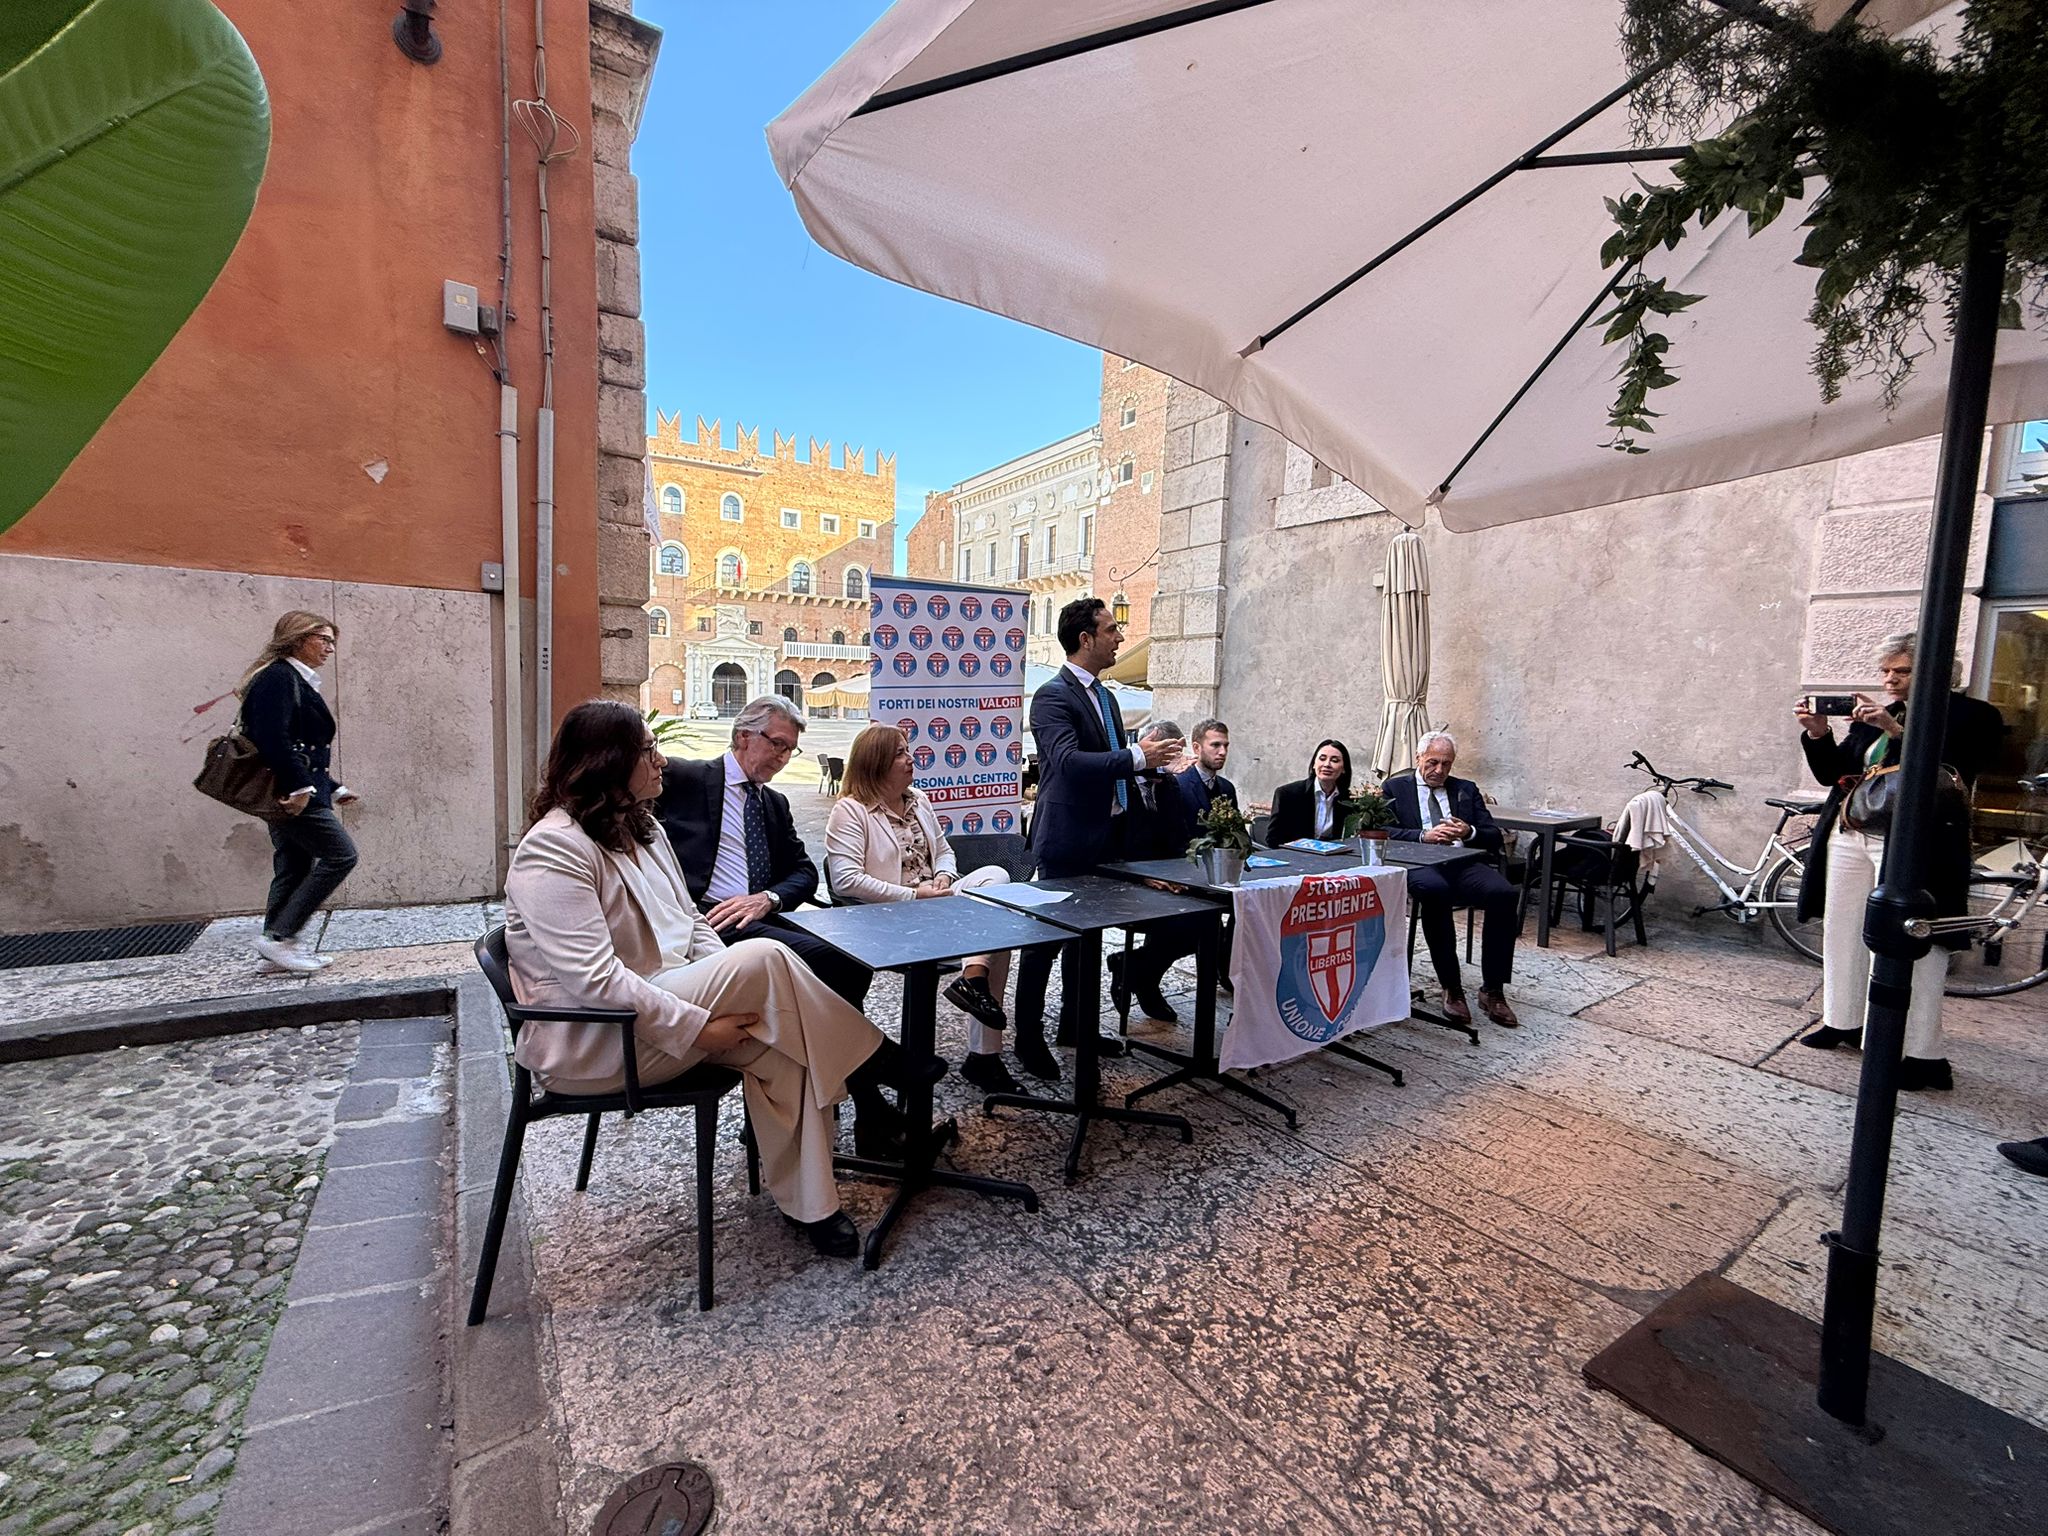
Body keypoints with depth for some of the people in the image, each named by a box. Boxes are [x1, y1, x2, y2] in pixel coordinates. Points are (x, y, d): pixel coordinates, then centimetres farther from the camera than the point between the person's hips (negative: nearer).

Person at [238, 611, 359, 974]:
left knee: (294, 869, 13)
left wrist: (332, 788, 20)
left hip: (292, 793, 10)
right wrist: (301, 786, -24)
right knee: (341, 854, -9)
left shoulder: (296, 680, 19)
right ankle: (280, 936, -4)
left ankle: (286, 944, 20)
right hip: (293, 793, -10)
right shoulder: (279, 677, -11)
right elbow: (273, 738, -22)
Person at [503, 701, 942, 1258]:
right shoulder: (554, 849, -18)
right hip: (589, 1045, -9)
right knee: (764, 958, -26)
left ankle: (806, 1204, -4)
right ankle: (876, 1063, -8)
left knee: (778, 1043, -17)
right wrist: (698, 1025, -24)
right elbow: (594, 980, -25)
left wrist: (734, 995, -3)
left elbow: (691, 922, 13)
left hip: (660, 1004, 9)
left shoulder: (641, 828, 11)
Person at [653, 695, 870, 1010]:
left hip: (763, 917, 6)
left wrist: (768, 898, -6)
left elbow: (805, 871, 16)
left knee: (855, 960, -21)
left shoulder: (776, 803, 23)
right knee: (828, 958, -28)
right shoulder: (681, 778, 5)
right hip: (709, 917, -6)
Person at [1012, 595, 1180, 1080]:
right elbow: (1068, 760, -30)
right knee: (1045, 938, 2)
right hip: (1066, 842, -9)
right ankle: (1029, 1039, 16)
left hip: (1103, 839, 9)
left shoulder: (1105, 696, 14)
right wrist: (1136, 757, -29)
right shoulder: (1053, 696, -15)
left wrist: (1145, 758, 6)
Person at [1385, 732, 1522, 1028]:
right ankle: (1452, 989, -24)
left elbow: (1495, 839, 16)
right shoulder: (1395, 788, 15)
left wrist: (1470, 833, -7)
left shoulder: (1467, 790, 24)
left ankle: (1492, 990, -15)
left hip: (1463, 864, 4)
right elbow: (1384, 832, -1)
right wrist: (1423, 835, -16)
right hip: (1420, 865, -3)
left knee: (1504, 893, -27)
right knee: (1435, 891, -37)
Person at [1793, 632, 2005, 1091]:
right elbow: (1832, 774, 14)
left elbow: (1946, 772, -17)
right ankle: (1843, 1023, 27)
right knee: (1843, 933, 13)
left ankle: (1923, 1056, 1)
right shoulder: (1873, 715, 16)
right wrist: (1818, 734, -2)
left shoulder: (1970, 715, -1)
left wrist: (1896, 731, -24)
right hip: (1849, 837, 7)